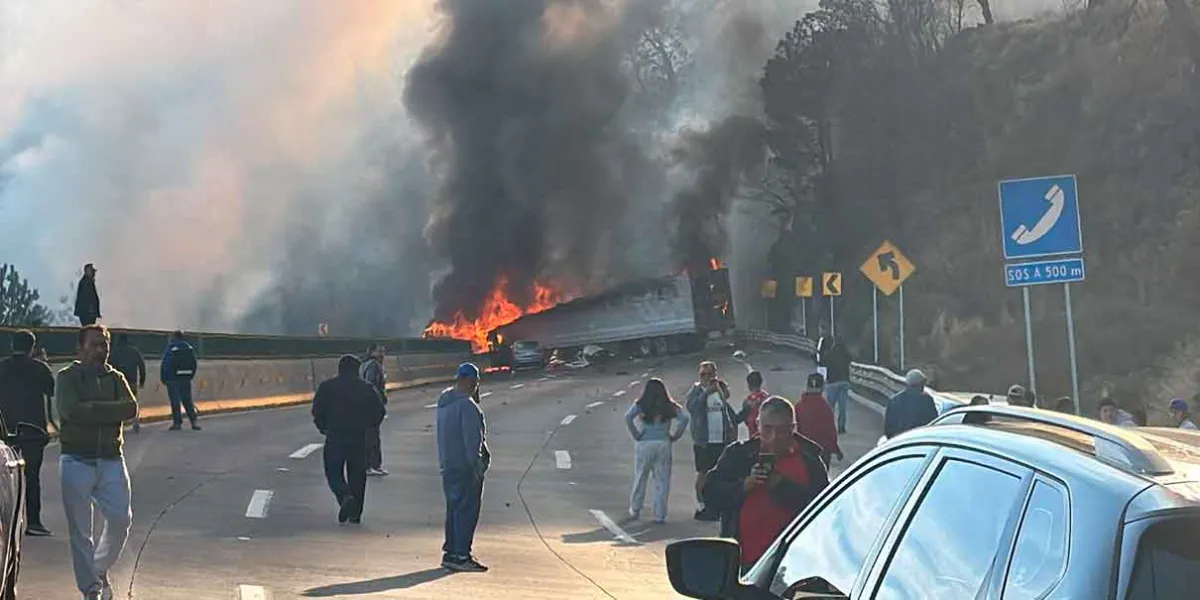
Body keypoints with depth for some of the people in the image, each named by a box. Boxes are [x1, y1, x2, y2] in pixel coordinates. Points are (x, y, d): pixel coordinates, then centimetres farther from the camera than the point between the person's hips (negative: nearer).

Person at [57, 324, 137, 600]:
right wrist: (109, 411, -11)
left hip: (111, 461, 3)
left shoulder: (115, 378, 10)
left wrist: (91, 409, -15)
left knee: (121, 520, -1)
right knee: (80, 529, -1)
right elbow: (70, 410, -18)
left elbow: (131, 408, -8)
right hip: (76, 461, -3)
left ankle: (101, 569, 25)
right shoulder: (67, 377, 0)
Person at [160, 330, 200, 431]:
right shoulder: (189, 348, 6)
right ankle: (194, 421, 2)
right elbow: (194, 364, 9)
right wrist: (190, 376, 16)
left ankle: (177, 422, 1)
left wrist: (163, 379, -2)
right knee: (187, 400, 10)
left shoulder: (170, 348, -10)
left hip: (173, 379, -5)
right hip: (186, 379, 5)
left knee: (175, 401, 1)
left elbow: (165, 365, -10)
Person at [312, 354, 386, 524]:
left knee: (333, 472, 6)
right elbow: (379, 410, 4)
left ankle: (345, 497, -22)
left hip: (335, 436, -2)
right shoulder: (366, 388, 5)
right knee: (357, 475, 10)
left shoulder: (327, 386, -1)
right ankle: (355, 514, 11)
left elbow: (317, 410, -4)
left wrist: (323, 427, 11)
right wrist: (368, 426, 19)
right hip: (359, 438, 2)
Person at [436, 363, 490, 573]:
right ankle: (461, 556, -5)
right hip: (465, 467, -9)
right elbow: (472, 441, -20)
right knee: (467, 510, -5)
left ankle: (451, 552, 20)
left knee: (454, 509, 16)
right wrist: (477, 467, -17)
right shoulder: (467, 405, -18)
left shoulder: (444, 402, 12)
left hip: (448, 466, 9)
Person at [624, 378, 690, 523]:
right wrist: (674, 436, -1)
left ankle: (635, 510, 21)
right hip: (663, 444, 0)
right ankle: (659, 515, 4)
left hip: (644, 444, 0)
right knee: (662, 481, 5)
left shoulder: (640, 405, 0)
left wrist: (636, 434, -7)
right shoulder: (669, 407, 4)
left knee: (640, 478, 13)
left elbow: (628, 417, -15)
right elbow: (684, 418, -7)